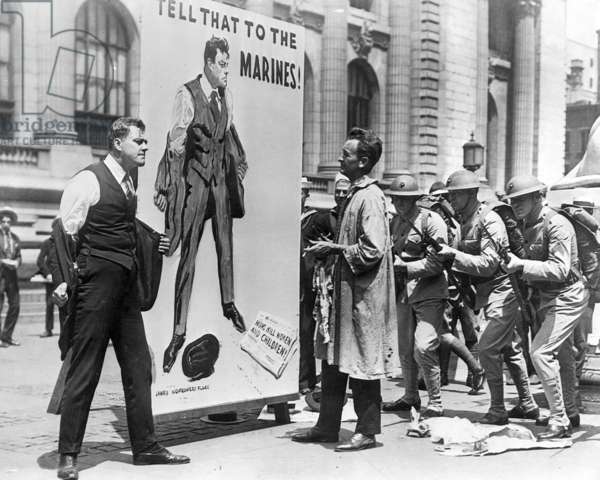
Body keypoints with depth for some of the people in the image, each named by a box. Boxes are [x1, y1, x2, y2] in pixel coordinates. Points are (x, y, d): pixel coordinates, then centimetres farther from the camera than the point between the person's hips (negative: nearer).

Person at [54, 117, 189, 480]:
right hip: (96, 286, -8)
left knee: (139, 367, 10)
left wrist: (155, 246, 11)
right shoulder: (88, 181, -9)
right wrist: (64, 280, -17)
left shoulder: (129, 185, 16)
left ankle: (145, 447, 20)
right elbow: (65, 233, -10)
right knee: (85, 371, -3)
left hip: (127, 286, 8)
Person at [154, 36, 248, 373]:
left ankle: (229, 303, 35)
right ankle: (180, 332, 0)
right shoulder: (187, 95, -14)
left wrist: (239, 163, 25)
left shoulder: (226, 95, 4)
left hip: (222, 176, 5)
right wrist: (166, 187, -15)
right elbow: (176, 143, -14)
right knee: (188, 255, -4)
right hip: (194, 177, -5)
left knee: (226, 244, 14)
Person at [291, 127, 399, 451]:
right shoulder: (354, 194, 14)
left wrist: (334, 249, -14)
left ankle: (367, 431, 11)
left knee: (361, 364, 0)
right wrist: (329, 248, 11)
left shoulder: (370, 198, -16)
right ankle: (327, 427, 22)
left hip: (363, 294, -10)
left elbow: (372, 251, -22)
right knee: (333, 360, 13)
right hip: (344, 290, 10)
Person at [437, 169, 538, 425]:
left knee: (487, 348, -11)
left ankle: (497, 410, -2)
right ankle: (527, 404, 26)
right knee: (510, 348, 16)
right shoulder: (465, 221, 10)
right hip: (489, 292, 10)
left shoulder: (489, 221, -18)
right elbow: (470, 260, 18)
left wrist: (454, 254, -26)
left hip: (503, 290, -10)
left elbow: (488, 264, -24)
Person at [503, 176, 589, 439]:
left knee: (541, 352, -18)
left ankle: (559, 422, -11)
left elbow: (560, 269, -29)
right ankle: (569, 413, 33)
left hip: (566, 298, -9)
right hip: (546, 298, 9)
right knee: (562, 356, 19)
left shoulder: (556, 224, -20)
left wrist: (522, 265, -31)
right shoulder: (528, 225, 7)